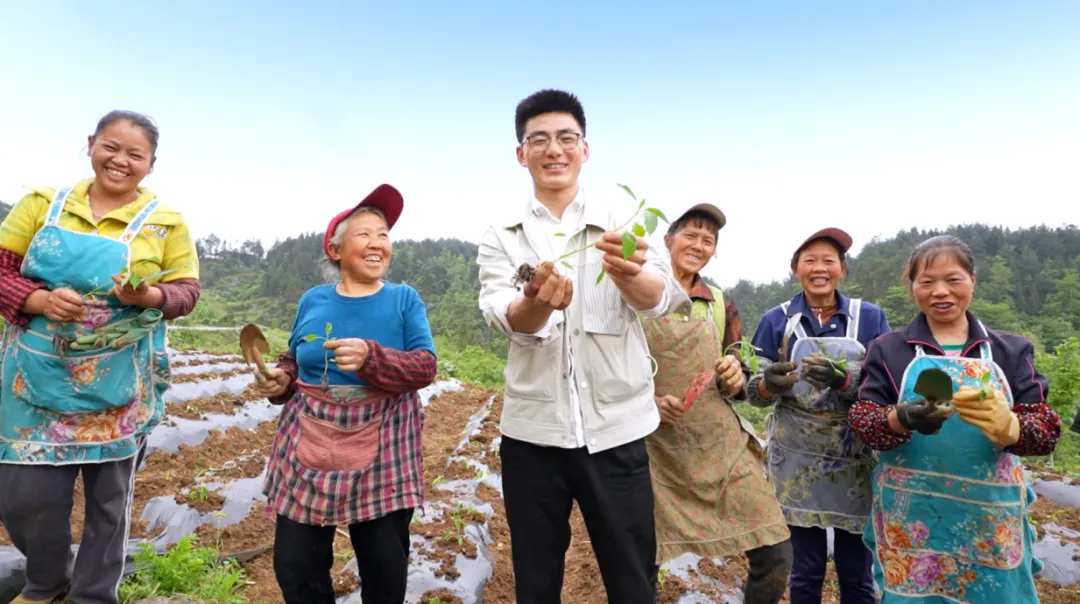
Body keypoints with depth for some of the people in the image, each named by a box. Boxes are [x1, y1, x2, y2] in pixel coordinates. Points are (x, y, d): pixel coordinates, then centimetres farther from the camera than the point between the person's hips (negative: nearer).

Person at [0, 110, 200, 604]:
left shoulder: (165, 221, -2)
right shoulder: (42, 204, 2)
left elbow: (187, 292, -2)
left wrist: (150, 296, -23)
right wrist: (40, 300, -17)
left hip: (119, 384, -1)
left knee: (109, 496, 10)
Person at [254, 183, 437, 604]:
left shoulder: (404, 299, -2)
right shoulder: (313, 300, 6)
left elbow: (424, 366, -11)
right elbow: (295, 362, 16)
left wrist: (370, 357, -27)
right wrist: (279, 381, -6)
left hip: (383, 450, -2)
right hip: (310, 444, 2)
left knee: (385, 565, 8)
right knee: (295, 564, 8)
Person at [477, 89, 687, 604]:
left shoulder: (622, 228, 1)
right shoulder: (501, 238, 2)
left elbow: (662, 297, -18)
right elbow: (502, 316, -16)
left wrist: (627, 272, -41)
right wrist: (537, 301, -39)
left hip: (615, 431, 0)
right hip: (531, 432, 1)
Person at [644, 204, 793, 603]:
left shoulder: (720, 304, 9)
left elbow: (738, 379, 16)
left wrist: (736, 378, -7)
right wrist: (647, 402, -17)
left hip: (723, 444, 4)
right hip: (658, 452, -3)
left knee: (776, 554, 2)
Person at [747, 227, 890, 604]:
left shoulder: (870, 318, 2)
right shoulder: (777, 320, 1)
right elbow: (755, 392, -1)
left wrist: (845, 380, -25)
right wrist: (770, 383, -24)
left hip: (856, 460, 1)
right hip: (798, 460, 0)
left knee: (856, 570, 10)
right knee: (806, 569, 9)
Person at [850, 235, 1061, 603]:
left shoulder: (1011, 351, 4)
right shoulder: (888, 349, 0)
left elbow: (1047, 430, -4)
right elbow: (862, 421, -5)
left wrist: (1007, 426, -27)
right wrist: (902, 419, -27)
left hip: (991, 518, 1)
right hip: (910, 517, -1)